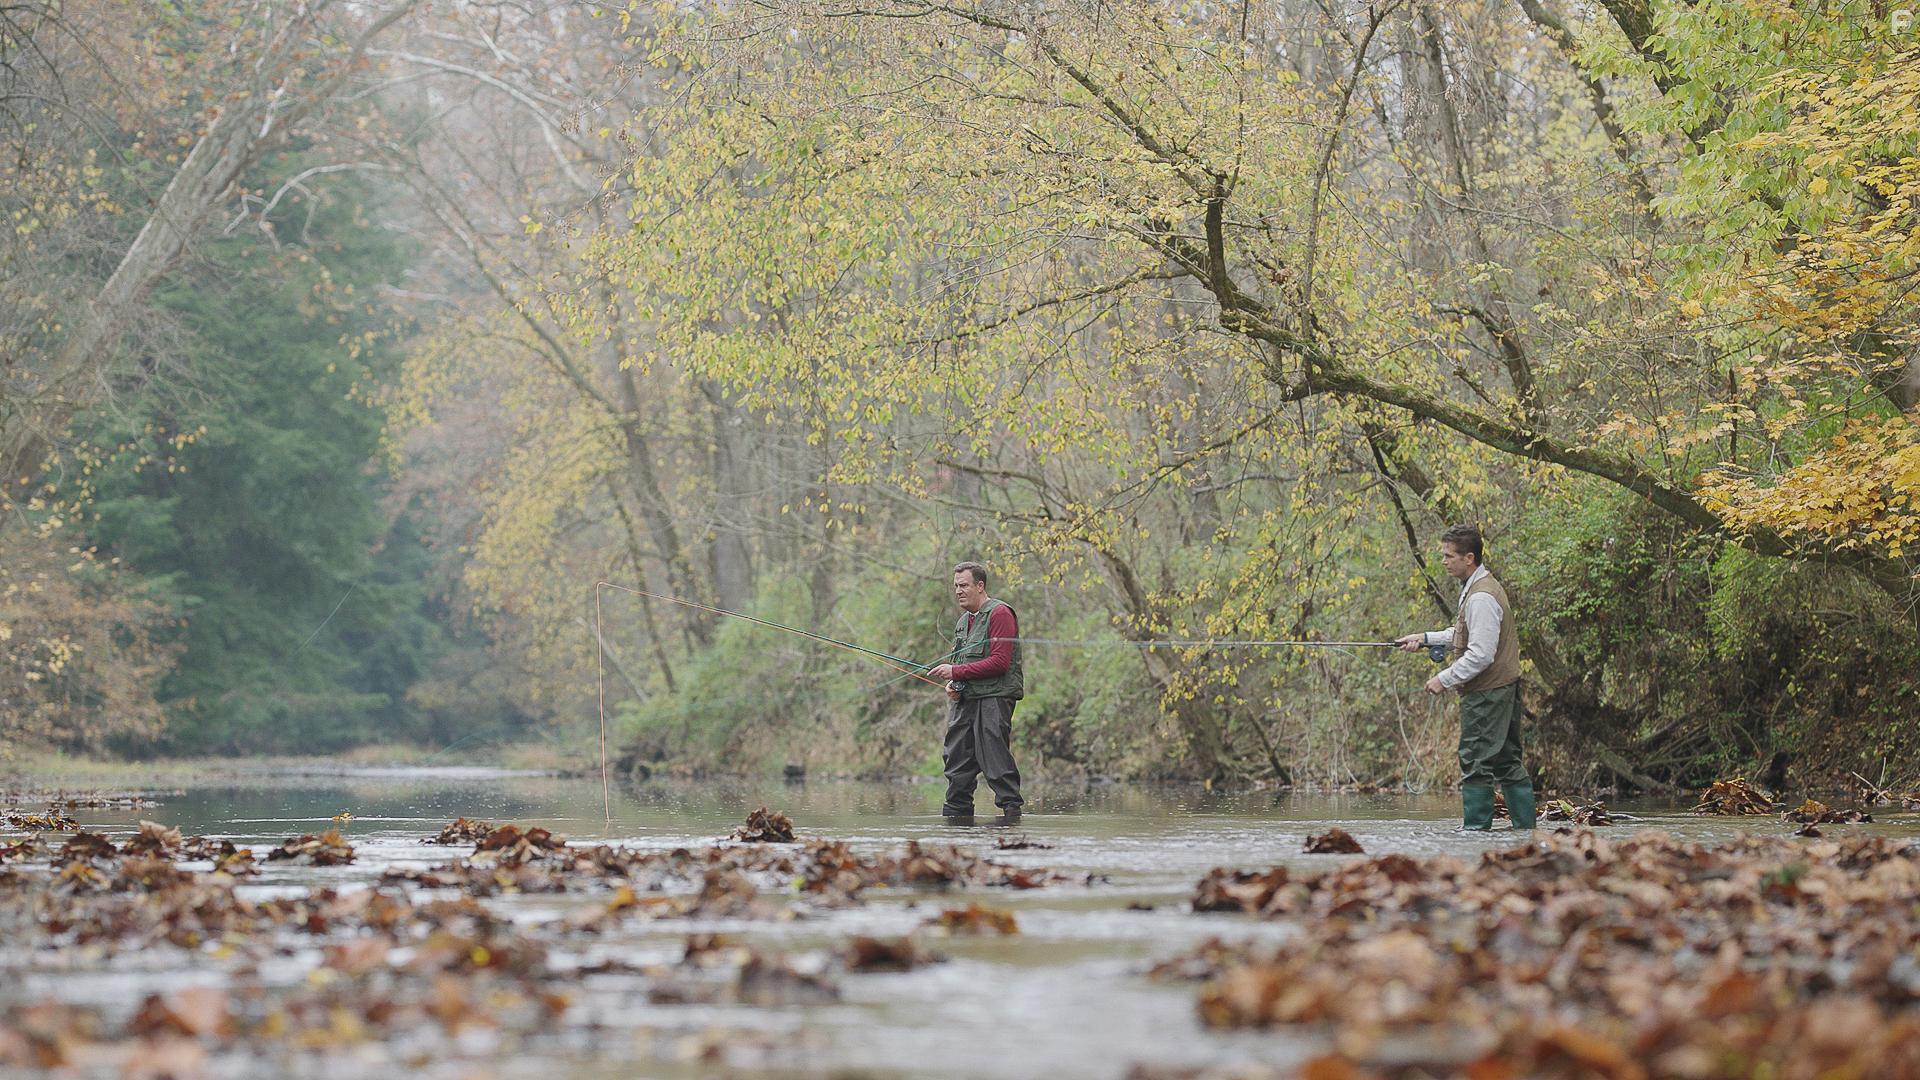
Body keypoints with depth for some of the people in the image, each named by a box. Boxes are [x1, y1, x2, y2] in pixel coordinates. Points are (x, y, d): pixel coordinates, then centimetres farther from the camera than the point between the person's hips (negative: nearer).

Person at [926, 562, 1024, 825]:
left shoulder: (999, 614, -7)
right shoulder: (963, 621, 21)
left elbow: (999, 662, -16)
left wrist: (956, 672, -15)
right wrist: (952, 684, 6)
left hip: (994, 697, -9)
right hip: (965, 699, 9)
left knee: (994, 757, -12)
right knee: (957, 761, 6)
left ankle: (1011, 809, -9)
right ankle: (956, 812, 11)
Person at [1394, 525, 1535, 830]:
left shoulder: (1481, 597, -20)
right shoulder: (1478, 587, 13)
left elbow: (1481, 654, -24)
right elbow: (1465, 635, 26)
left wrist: (1445, 679, -17)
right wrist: (1425, 639, 17)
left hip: (1486, 693, -11)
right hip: (1503, 689, 11)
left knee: (1475, 762, -6)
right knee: (1507, 761, 13)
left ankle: (1476, 827, -3)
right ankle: (1525, 827, 17)